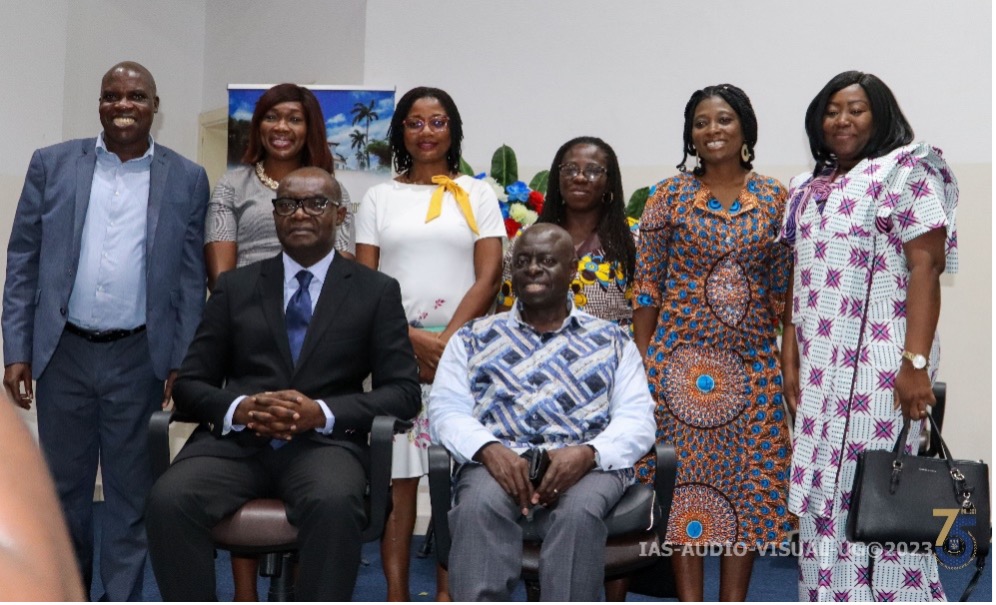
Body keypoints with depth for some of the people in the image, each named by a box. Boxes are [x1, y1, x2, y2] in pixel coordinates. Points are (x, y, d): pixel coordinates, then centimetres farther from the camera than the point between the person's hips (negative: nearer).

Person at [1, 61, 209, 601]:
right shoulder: (51, 165, 3)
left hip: (140, 358, -1)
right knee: (63, 484, 14)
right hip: (63, 352, 2)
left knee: (130, 490, 8)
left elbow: (191, 278, 1)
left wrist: (183, 364, -2)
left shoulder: (187, 179, 1)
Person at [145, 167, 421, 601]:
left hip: (323, 443, -2)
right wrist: (239, 408, -12)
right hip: (236, 440, 2)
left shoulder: (376, 292, 10)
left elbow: (403, 391, 2)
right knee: (169, 499, -28)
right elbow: (189, 384, 11)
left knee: (334, 504, -35)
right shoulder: (234, 286, 16)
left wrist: (322, 413, -15)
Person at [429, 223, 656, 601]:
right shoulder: (474, 337, 20)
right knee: (478, 507, -33)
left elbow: (637, 417, 7)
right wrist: (488, 448, -15)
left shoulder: (610, 339, 19)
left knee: (578, 513, -34)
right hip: (498, 460, 1)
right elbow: (446, 410, 8)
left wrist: (587, 453, -15)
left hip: (587, 462, 0)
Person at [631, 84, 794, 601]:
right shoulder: (669, 195, 2)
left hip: (752, 359, 2)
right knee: (684, 472, 2)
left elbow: (783, 286, 6)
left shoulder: (774, 198, 6)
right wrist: (642, 358, -2)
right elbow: (647, 283, 2)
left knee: (748, 477, 4)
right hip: (680, 355, -1)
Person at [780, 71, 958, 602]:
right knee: (821, 490, 8)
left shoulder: (904, 172, -3)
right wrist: (791, 360, 10)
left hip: (879, 361, -6)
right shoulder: (806, 189, 16)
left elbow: (926, 268, -10)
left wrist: (917, 363, -18)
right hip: (819, 365, 6)